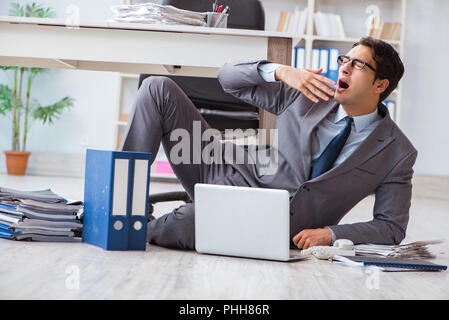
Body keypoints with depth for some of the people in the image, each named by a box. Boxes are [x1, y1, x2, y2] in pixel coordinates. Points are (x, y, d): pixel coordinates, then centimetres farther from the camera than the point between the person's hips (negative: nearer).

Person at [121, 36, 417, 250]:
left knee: (189, 224, -40)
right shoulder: (308, 95, 5)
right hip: (235, 177, 5)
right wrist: (281, 71, -13)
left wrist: (330, 233, -17)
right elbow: (228, 76, 6)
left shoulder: (398, 152, -3)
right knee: (159, 88, -7)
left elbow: (392, 227, -1)